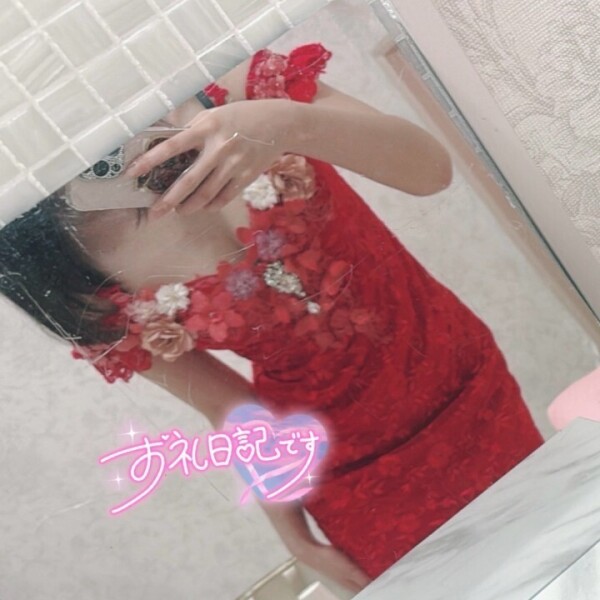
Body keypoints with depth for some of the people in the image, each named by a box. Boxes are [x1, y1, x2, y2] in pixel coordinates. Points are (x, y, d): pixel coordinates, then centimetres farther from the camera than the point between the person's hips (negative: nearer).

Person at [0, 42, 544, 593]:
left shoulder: (238, 88, -18)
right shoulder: (91, 294, -17)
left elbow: (431, 168, -24)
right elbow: (231, 409, -5)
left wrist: (290, 123, -41)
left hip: (467, 387, 2)